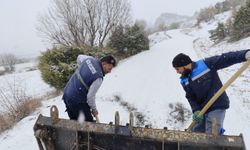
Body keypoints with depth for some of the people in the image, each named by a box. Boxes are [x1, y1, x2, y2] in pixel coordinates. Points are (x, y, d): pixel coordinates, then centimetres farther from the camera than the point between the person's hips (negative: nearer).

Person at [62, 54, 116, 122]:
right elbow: (90, 96, -22)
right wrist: (94, 110, -5)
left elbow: (79, 57, 19)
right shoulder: (98, 78, -25)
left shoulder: (89, 59, -3)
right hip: (77, 101, -9)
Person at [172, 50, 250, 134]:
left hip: (217, 107, -6)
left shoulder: (206, 64, -9)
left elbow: (226, 59, -14)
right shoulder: (185, 81, 5)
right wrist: (196, 110, -13)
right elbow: (190, 98, 3)